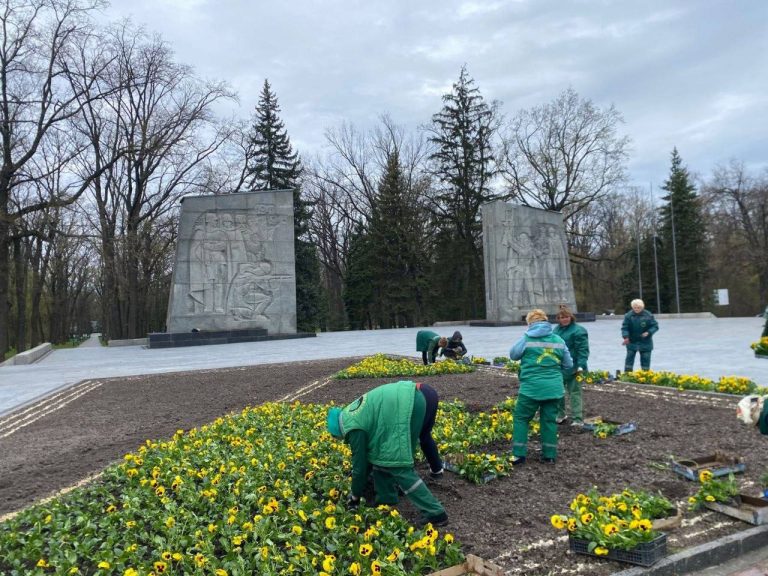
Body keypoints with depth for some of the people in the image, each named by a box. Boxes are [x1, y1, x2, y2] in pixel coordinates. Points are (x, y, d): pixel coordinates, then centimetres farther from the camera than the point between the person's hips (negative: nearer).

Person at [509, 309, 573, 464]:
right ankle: (549, 455, 19)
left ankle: (518, 455, 8)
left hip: (531, 387, -3)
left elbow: (513, 354, 9)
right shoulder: (558, 340, 4)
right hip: (553, 388, 3)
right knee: (549, 420, 13)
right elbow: (568, 365, 12)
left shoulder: (527, 339, -6)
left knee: (521, 418, 9)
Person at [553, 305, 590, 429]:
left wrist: (581, 366, -23)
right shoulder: (556, 329, 11)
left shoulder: (578, 330, -13)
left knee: (574, 392, -2)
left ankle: (578, 419, 1)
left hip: (572, 369, -7)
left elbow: (583, 350, -17)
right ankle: (560, 414, 30)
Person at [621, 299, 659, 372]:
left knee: (645, 360, 7)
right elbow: (624, 327, -9)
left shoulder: (648, 315, -8)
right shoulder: (628, 315, -9)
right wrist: (626, 337, -24)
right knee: (629, 359, 1)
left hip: (645, 342, 0)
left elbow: (655, 326, -2)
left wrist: (648, 332, -20)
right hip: (632, 342, 0)